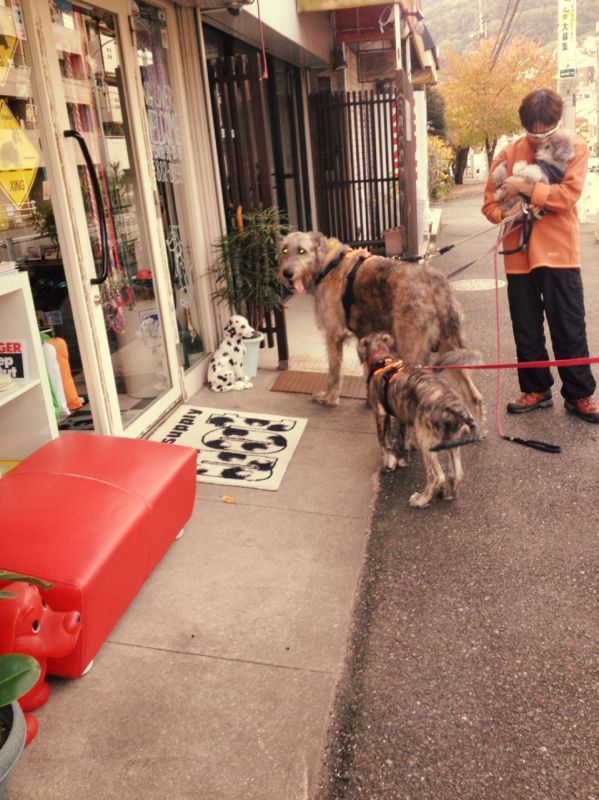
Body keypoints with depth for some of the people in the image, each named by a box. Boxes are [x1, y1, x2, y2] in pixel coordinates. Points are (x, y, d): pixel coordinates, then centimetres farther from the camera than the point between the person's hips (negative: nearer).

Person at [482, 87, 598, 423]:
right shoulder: (509, 153, 5)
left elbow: (569, 194, -14)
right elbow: (490, 203, 5)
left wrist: (525, 187, -18)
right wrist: (509, 213, -16)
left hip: (559, 253, -2)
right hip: (520, 254, 3)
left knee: (570, 330, 2)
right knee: (527, 331, 10)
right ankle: (537, 389, 25)